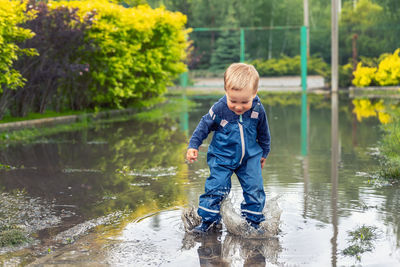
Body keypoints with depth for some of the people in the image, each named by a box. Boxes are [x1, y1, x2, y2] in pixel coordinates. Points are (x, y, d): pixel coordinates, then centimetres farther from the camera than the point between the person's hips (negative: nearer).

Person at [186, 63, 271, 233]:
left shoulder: (258, 110, -15)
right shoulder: (219, 109, -21)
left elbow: (263, 133, 4)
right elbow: (204, 126, -5)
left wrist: (264, 153, 16)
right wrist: (193, 146, -8)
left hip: (250, 157, 2)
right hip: (222, 157, -2)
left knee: (254, 189, 3)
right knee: (216, 187, -8)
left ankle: (253, 221, 20)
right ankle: (209, 220, 8)